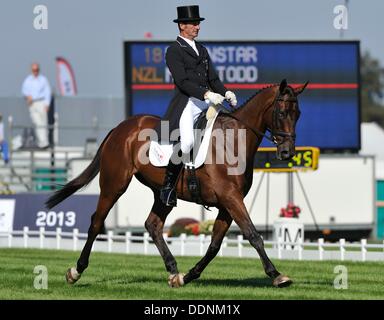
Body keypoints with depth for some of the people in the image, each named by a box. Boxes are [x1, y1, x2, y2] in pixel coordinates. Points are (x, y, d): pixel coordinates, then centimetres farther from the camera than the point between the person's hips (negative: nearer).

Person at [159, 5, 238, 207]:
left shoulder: (202, 50, 22)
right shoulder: (174, 51, -2)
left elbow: (213, 78, 20)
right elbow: (183, 82, -13)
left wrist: (225, 93, 0)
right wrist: (206, 94, -25)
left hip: (206, 103, 8)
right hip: (186, 104, -8)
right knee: (186, 142, -29)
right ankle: (168, 186, -15)